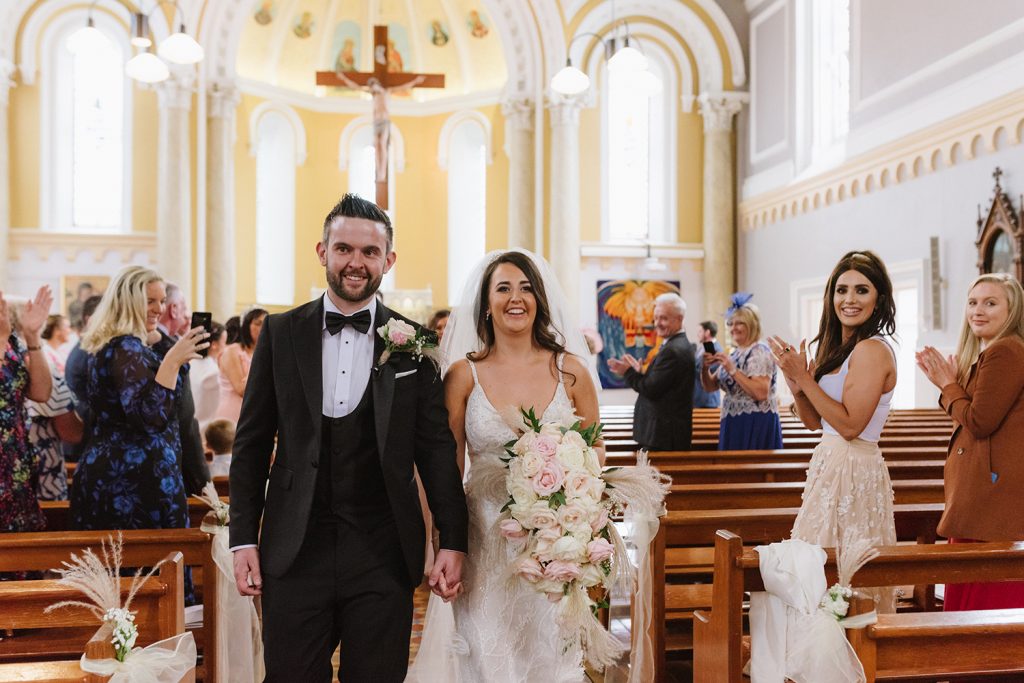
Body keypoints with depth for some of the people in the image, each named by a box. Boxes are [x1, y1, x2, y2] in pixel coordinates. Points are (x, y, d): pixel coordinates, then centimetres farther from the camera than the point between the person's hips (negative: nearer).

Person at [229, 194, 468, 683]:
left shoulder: (413, 343, 1)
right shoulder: (281, 333, 3)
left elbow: (437, 448, 2)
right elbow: (251, 442, 5)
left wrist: (453, 542, -3)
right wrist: (244, 537, 1)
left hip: (383, 553, 0)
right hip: (294, 550, 1)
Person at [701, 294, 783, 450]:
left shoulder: (760, 352, -12)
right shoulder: (735, 354, 13)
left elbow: (761, 393, -23)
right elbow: (710, 386, 14)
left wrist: (733, 370, -22)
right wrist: (705, 368, -6)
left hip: (756, 424, -8)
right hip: (734, 422, 8)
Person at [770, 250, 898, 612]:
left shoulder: (872, 350, -15)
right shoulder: (839, 347, 13)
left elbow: (850, 425, -20)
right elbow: (815, 422, 14)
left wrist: (804, 378, -16)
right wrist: (796, 385, -4)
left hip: (853, 470, -9)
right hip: (830, 465, 9)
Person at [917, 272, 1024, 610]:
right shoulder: (987, 353, 18)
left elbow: (980, 422, -18)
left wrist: (948, 384, -5)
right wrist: (948, 381, 5)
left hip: (996, 492, -11)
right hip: (984, 496, 11)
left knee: (988, 598, -5)